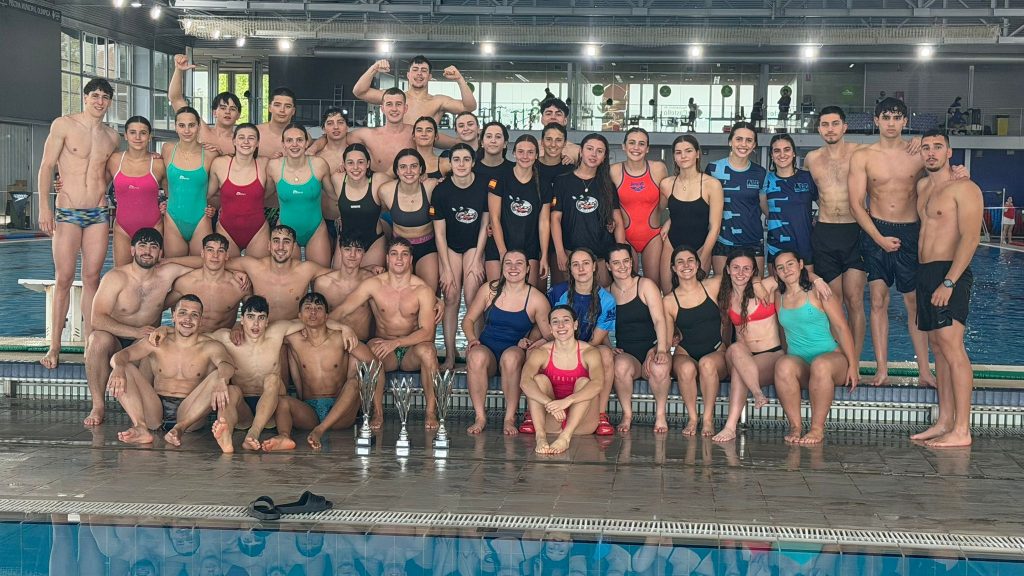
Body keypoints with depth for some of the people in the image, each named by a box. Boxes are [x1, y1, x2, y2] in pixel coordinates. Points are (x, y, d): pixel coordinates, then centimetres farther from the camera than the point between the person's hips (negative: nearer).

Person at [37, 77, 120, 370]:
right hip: (67, 212, -3)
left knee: (92, 278, 5)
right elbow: (46, 166, -4)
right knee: (63, 279, -3)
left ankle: (90, 339, 11)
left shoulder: (112, 136, 11)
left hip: (99, 213, 4)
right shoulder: (63, 125, -2)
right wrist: (44, 206, -11)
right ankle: (55, 346, 3)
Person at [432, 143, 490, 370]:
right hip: (450, 247, 0)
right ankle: (450, 356, -6)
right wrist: (447, 268, -12)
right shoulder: (441, 190, -15)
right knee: (451, 298, -8)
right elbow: (439, 232, -10)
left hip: (474, 245, 0)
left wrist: (477, 260, -6)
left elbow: (484, 226, -5)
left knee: (472, 299, -13)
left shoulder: (483, 186, -14)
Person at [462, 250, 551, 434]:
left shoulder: (536, 299, 1)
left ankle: (510, 418, -27)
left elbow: (550, 336, 2)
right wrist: (472, 340, -7)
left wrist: (531, 343, -16)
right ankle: (480, 417, -25)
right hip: (486, 349, 1)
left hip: (515, 352, -1)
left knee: (511, 357, -38)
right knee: (476, 356, -35)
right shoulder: (490, 290, 6)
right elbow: (468, 319, 12)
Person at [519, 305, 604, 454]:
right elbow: (525, 382, -22)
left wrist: (566, 401, -41)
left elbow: (598, 383, -26)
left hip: (580, 423, -1)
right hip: (550, 423, 1)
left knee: (583, 382, -23)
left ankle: (566, 436, -41)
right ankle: (540, 435, -39)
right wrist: (549, 403, -40)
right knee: (539, 379, -19)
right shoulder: (541, 353, -3)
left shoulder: (589, 353, -5)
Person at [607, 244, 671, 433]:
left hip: (651, 349, -1)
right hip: (625, 354, 1)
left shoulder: (645, 285, 3)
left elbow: (659, 320, -7)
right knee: (621, 366, -36)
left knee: (660, 368, -36)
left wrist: (661, 350, -22)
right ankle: (627, 414, -14)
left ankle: (660, 414, -11)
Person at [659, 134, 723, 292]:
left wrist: (701, 262, -11)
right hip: (672, 245, 3)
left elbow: (714, 228, -10)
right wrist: (668, 222, 1)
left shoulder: (712, 184, -11)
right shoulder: (666, 184, -1)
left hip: (700, 248, -2)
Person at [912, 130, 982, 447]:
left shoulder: (964, 188, -7)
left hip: (950, 273, -8)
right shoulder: (922, 187, 16)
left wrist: (949, 282, -22)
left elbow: (970, 238, -16)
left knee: (952, 347, -13)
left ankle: (961, 431, -14)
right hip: (925, 273, 8)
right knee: (939, 348, 8)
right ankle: (944, 422, 11)